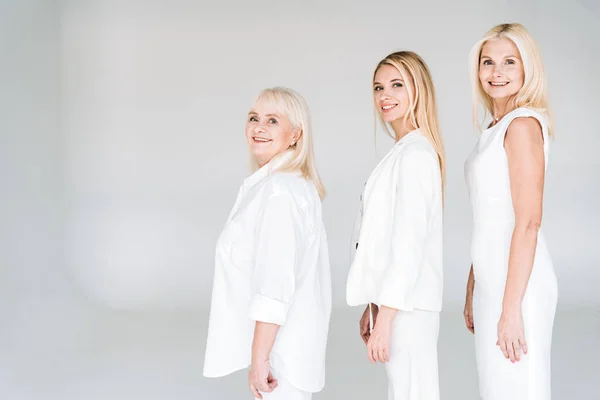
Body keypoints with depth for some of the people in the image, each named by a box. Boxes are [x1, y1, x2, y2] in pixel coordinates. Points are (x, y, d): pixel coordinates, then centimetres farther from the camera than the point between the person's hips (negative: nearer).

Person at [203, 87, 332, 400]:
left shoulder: (279, 190, -18)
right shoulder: (293, 183, 14)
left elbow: (276, 281, -25)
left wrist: (259, 357, -23)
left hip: (278, 346, -10)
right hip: (278, 340, 10)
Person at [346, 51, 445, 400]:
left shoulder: (414, 154, -14)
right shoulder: (403, 151, 15)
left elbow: (409, 241, -19)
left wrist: (385, 319, -18)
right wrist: (374, 307, 17)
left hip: (406, 306, -9)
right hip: (394, 300, 9)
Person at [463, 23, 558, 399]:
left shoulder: (523, 124, -12)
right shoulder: (496, 128, 15)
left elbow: (529, 223, -18)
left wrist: (511, 307, -19)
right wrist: (473, 292, 18)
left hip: (519, 282, -9)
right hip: (492, 280, 9)